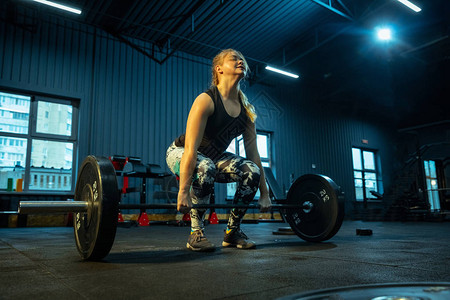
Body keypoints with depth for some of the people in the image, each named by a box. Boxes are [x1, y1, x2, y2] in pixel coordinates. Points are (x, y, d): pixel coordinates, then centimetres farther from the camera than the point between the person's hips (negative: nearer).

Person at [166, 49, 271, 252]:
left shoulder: (246, 109, -5)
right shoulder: (206, 100, -24)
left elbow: (253, 153, -4)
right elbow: (190, 149, -32)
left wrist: (264, 193, -5)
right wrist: (183, 192, -38)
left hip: (215, 156, 6)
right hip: (180, 154, -5)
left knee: (252, 171, -20)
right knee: (205, 168, -39)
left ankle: (232, 231, -4)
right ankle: (196, 233, -18)